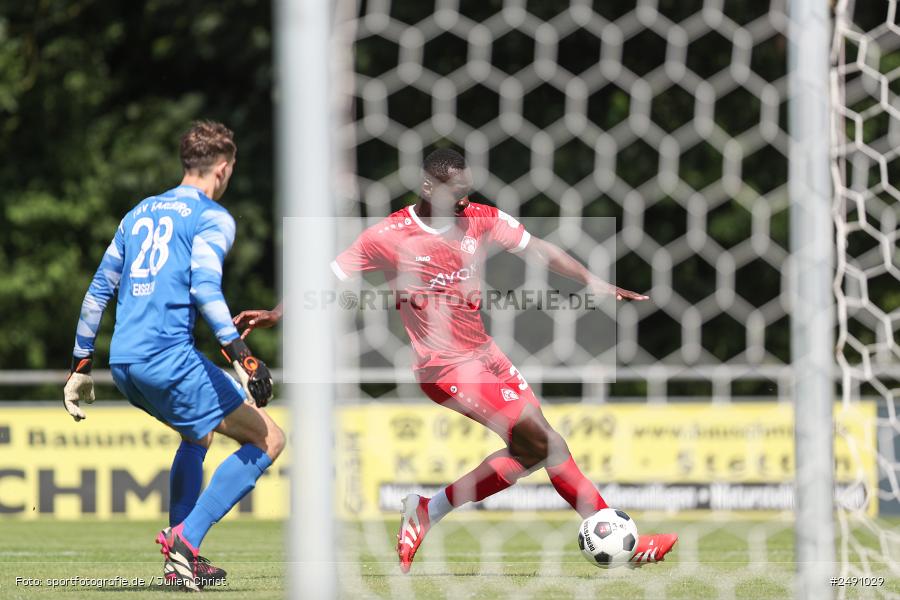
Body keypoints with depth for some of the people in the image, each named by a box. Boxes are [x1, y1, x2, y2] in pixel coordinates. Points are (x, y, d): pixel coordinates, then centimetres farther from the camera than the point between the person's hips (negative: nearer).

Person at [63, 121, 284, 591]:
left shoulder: (140, 212, 22)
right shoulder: (212, 217, 0)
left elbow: (98, 290, 23)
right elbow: (204, 285, -17)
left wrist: (81, 365, 29)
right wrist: (239, 354, -24)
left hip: (122, 362, 8)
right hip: (168, 356, -8)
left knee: (198, 434, 33)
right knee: (267, 439, -2)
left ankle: (182, 558, 25)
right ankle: (185, 539, -12)